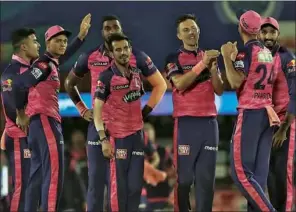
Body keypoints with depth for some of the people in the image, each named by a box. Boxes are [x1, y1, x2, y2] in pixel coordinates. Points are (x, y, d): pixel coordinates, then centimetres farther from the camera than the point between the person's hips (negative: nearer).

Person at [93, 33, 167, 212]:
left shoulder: (138, 62, -3)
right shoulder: (107, 77, -13)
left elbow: (161, 85, 9)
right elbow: (97, 109, -12)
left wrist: (147, 110, 4)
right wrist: (103, 139, -19)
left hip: (137, 131, 4)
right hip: (117, 134, -4)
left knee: (136, 183, 6)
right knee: (119, 184, -7)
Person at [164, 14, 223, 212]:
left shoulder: (209, 56, 16)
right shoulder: (174, 59, 2)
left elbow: (219, 90, 10)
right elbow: (180, 84, -15)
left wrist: (213, 69, -7)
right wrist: (202, 64, -19)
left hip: (209, 121, 4)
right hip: (186, 122, -4)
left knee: (206, 176, 2)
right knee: (184, 176, -6)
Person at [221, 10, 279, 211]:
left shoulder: (246, 51, -9)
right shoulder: (268, 53, 13)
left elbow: (236, 83, -17)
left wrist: (227, 58, -8)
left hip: (250, 113, -8)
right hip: (268, 112, 8)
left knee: (240, 171, -8)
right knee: (259, 173, 6)